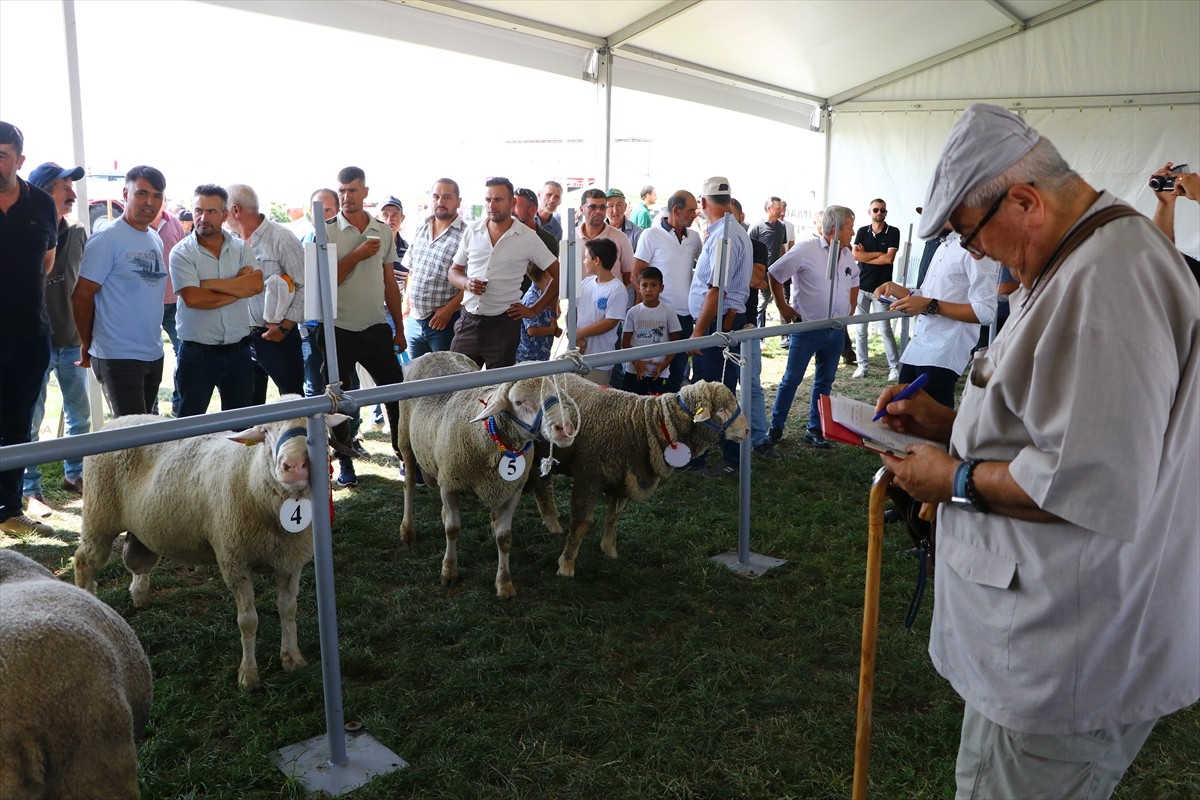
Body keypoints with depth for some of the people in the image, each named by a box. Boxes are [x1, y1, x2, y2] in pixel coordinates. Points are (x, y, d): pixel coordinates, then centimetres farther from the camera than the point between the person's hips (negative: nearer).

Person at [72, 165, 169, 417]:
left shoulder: (156, 240, 12)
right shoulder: (107, 239, -11)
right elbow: (81, 295, -10)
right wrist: (87, 345, -3)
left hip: (154, 354, 7)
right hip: (119, 358, -7)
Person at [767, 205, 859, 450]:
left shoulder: (848, 256, 6)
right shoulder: (806, 250, -14)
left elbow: (854, 282, 25)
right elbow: (775, 274, -8)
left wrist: (849, 310, 16)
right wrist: (782, 307, -6)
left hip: (836, 331, 6)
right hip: (807, 328, -6)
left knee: (824, 382, 12)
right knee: (791, 379, 2)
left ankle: (814, 429, 23)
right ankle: (776, 427, 14)